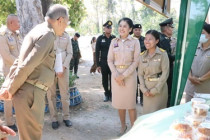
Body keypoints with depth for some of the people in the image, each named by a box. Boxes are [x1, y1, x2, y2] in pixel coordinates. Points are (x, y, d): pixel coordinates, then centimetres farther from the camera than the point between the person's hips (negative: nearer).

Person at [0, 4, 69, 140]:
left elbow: (19, 62, 15)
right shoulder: (47, 34, -16)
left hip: (31, 92, 10)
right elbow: (27, 66, -21)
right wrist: (11, 90, -9)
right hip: (31, 93, -10)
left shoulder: (37, 31, 16)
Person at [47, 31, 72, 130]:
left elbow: (69, 53, 4)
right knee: (51, 94, 4)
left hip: (63, 68, 2)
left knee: (65, 93, 6)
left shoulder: (66, 36, 6)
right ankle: (54, 118, 14)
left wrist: (63, 67, -7)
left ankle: (66, 117, 18)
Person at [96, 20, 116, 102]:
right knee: (105, 80, 8)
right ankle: (107, 94, 23)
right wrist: (98, 65, -2)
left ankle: (112, 95, 15)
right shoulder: (100, 38, 1)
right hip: (103, 63, 0)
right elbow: (97, 52, 2)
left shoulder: (114, 38, 4)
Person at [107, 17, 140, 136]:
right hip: (116, 75, 3)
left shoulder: (135, 41, -3)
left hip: (130, 74, -3)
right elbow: (110, 60, 3)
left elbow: (136, 61, -7)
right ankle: (123, 126, 27)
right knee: (119, 102, 10)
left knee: (131, 103, 2)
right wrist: (116, 75, -10)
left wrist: (124, 75, -13)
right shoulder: (114, 42, 5)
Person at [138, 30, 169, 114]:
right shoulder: (142, 55, 5)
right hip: (147, 88, 4)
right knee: (147, 111, 8)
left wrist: (155, 90, -12)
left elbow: (165, 73, -10)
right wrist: (144, 89, -6)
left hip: (159, 87, -3)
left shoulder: (163, 54, -7)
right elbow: (140, 74, 5)